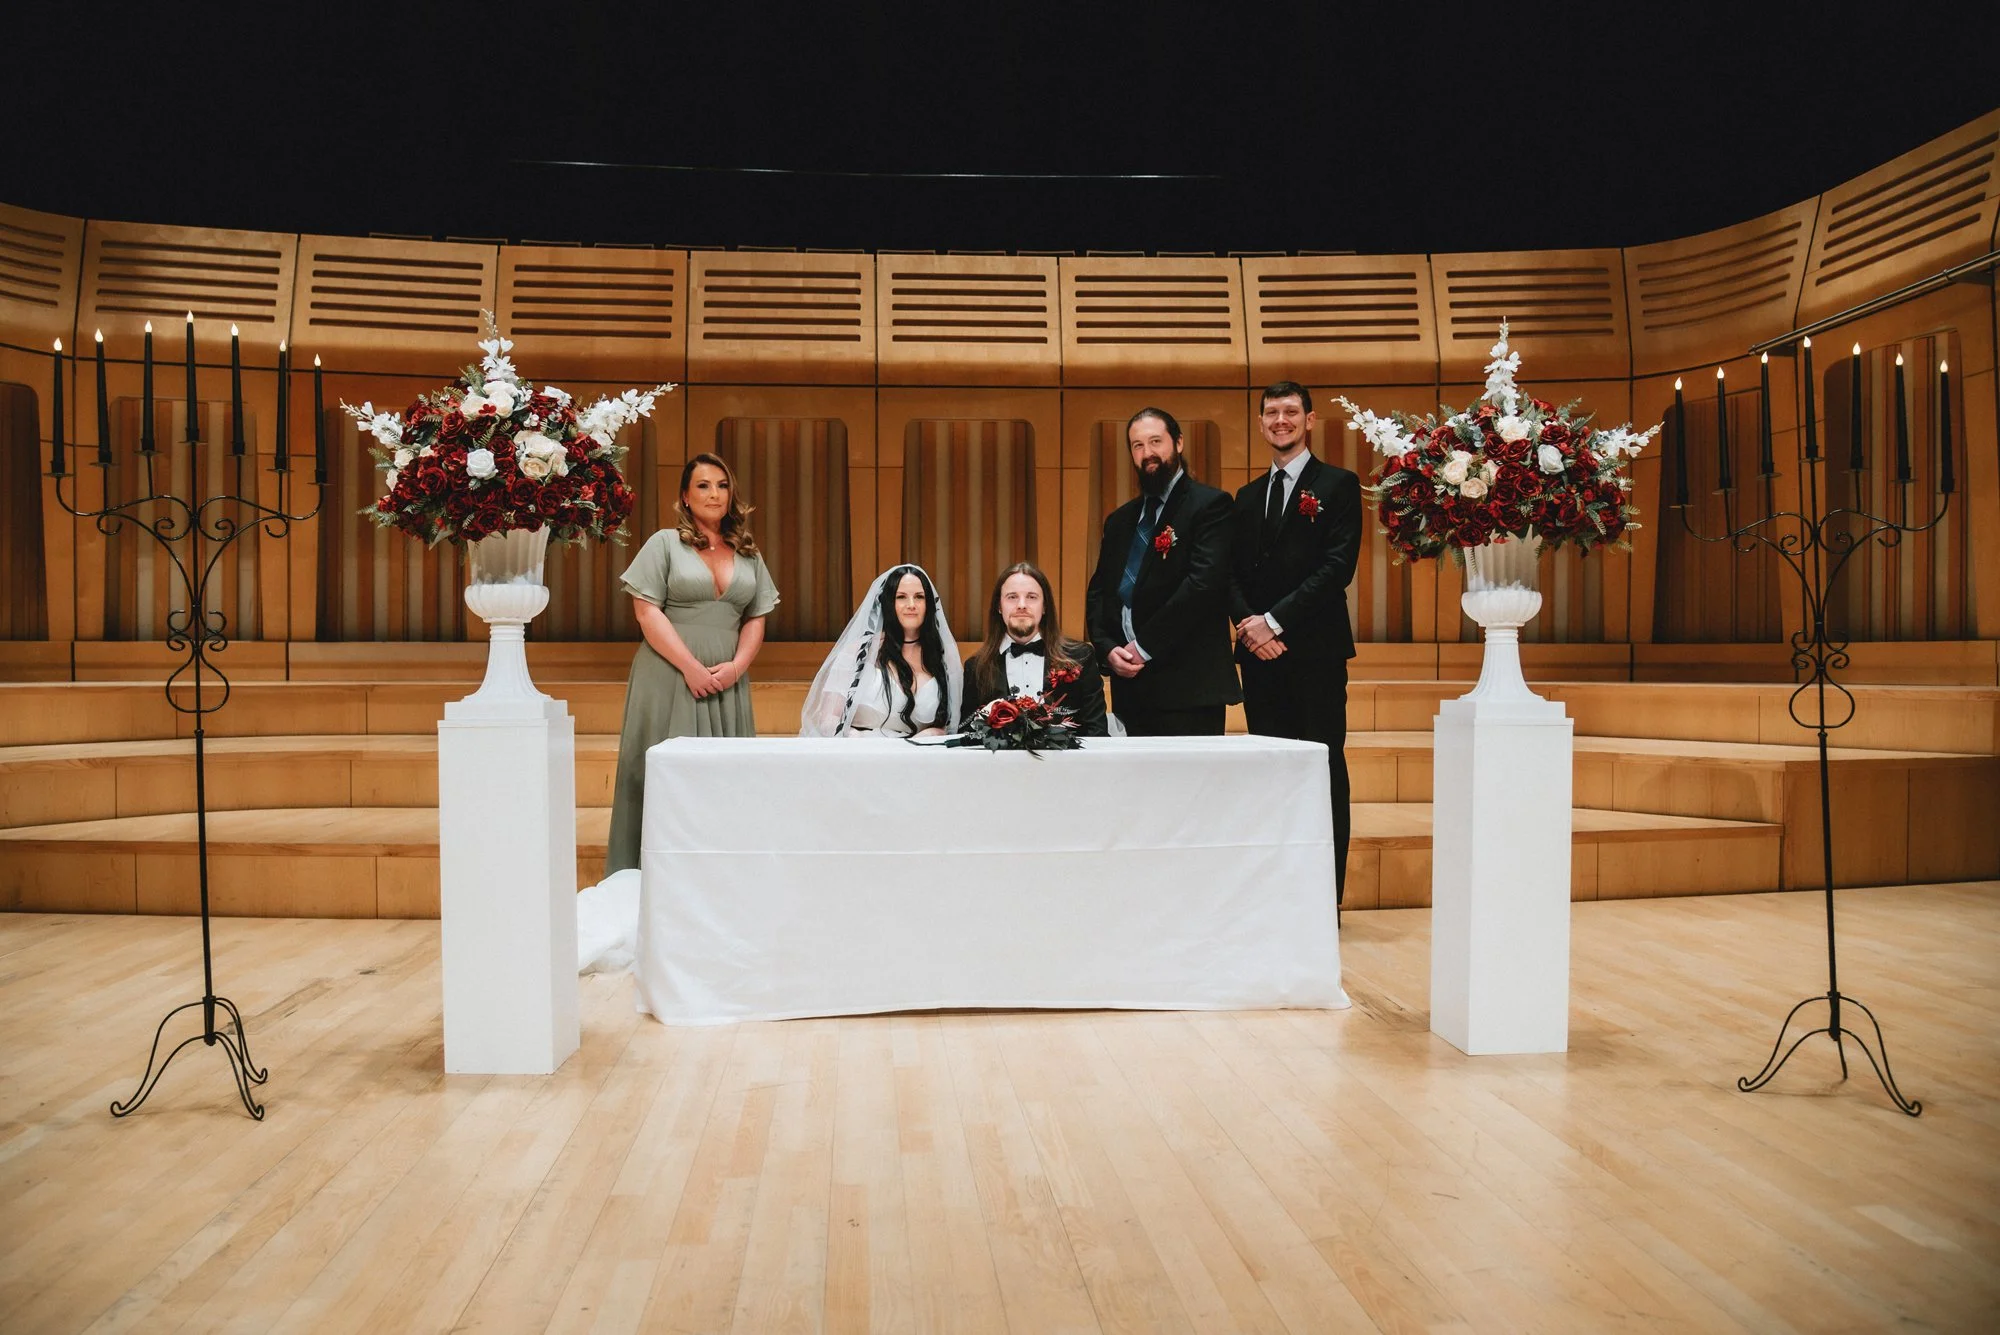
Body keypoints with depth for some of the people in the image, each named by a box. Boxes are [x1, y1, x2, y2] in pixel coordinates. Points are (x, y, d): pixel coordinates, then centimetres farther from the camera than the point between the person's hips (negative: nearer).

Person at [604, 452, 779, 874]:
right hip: (671, 679, -4)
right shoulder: (664, 543, 2)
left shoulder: (748, 555, 14)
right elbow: (647, 612, -7)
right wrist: (691, 667, -14)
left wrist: (736, 666, -7)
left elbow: (756, 619, 12)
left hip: (727, 683, 4)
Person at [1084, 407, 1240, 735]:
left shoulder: (1210, 505, -2)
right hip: (1129, 686, 6)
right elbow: (1097, 591, 17)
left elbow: (1203, 582, -14)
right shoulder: (1118, 521, 19)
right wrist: (1107, 649, -2)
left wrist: (1145, 646, -13)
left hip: (1188, 687, -6)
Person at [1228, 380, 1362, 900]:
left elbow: (1338, 566, -9)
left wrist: (1276, 620, -14)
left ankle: (1325, 898, 2)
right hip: (1260, 652, 5)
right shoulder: (1248, 497, 19)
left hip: (1315, 648, -5)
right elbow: (1234, 574, 14)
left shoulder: (1338, 485, 3)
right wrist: (1247, 622, -6)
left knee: (1323, 772, -3)